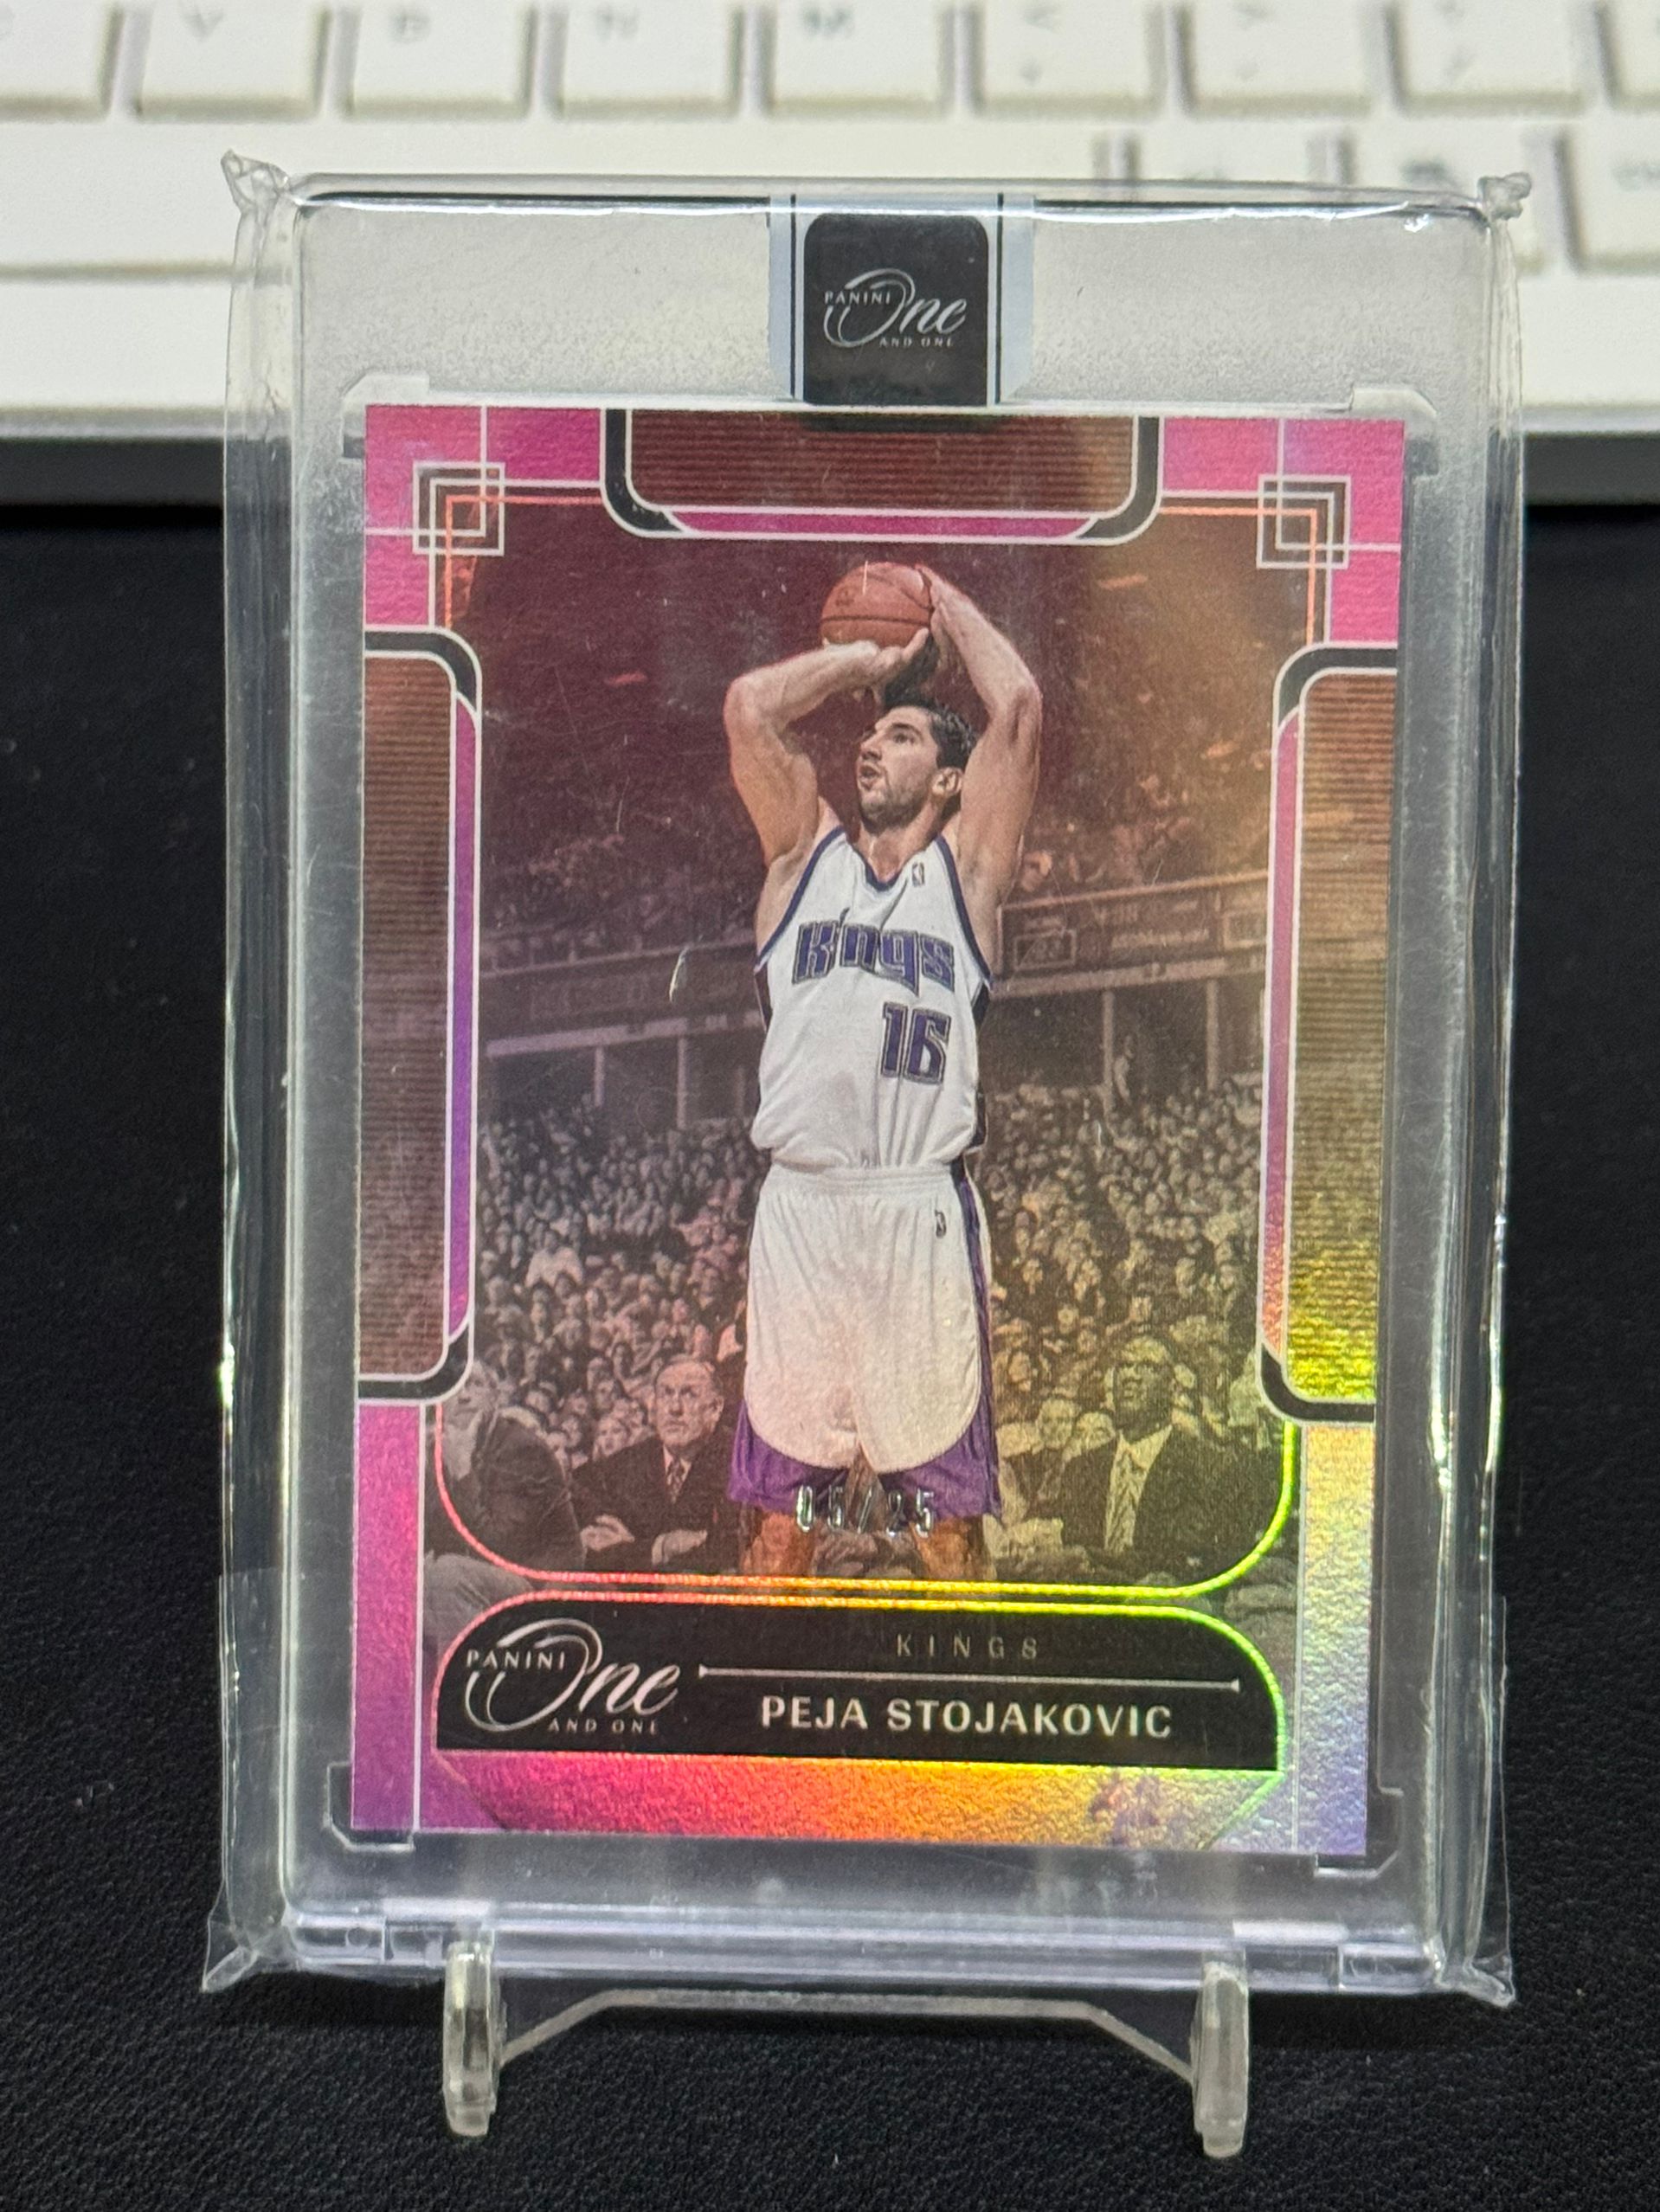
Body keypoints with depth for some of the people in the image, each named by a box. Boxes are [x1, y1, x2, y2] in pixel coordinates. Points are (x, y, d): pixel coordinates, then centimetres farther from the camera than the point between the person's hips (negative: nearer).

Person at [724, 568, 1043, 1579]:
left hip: (922, 1210, -2)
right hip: (799, 1202, 2)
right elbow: (751, 703, 10)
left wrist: (951, 604, 17)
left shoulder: (964, 869, 10)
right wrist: (871, 657, 20)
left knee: (948, 1511, 3)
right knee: (778, 1505, 7)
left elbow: (1018, 707, 2)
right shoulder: (806, 855, 17)